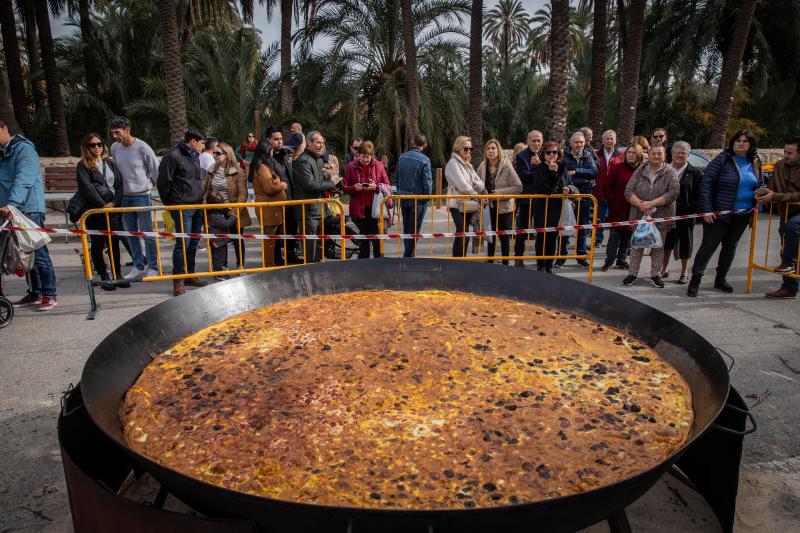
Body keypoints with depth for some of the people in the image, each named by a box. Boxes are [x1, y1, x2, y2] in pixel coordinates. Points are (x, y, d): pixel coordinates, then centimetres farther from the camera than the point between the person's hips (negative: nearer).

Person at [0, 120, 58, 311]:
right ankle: (34, 292, 19)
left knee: (38, 253, -5)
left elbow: (23, 180, -21)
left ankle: (49, 295, 0)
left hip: (29, 209, -8)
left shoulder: (24, 149, -8)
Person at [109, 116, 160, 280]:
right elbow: (116, 170, 16)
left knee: (147, 233, -3)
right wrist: (120, 190, 15)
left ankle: (153, 267, 6)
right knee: (131, 233, 10)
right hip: (124, 196, 6)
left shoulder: (142, 148, -12)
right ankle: (139, 266, 19)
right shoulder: (114, 148, 4)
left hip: (142, 195, -6)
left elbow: (156, 171, -3)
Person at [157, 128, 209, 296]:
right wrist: (170, 204, -3)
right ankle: (178, 280, 1)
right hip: (182, 207, -8)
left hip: (197, 206, 8)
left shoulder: (195, 157, 16)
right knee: (183, 242, -8)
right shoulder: (173, 156, -10)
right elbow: (163, 183, -10)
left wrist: (201, 199, 16)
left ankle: (190, 275, 22)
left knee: (194, 242, 11)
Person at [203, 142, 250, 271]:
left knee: (237, 240, 10)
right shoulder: (211, 171, 5)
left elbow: (243, 194, -14)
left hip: (233, 213, -4)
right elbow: (205, 190, 12)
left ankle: (240, 266, 25)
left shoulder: (237, 171, -11)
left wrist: (236, 210, -23)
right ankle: (223, 266, 24)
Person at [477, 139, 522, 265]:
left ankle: (505, 263, 20)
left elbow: (518, 187, -17)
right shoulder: (482, 167, -1)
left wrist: (499, 192, -20)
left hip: (504, 208, -4)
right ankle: (489, 262, 28)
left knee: (504, 237, 7)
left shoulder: (506, 166, -13)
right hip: (488, 208, 4)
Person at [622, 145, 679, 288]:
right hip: (640, 216, 1)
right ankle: (632, 273, 14)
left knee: (658, 246, 8)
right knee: (637, 244, 6)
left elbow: (673, 192, -14)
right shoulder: (640, 171, 4)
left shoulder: (670, 172, -1)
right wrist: (640, 205, -18)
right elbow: (628, 191, -2)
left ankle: (655, 275, 19)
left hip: (661, 217, -1)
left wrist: (651, 203, -20)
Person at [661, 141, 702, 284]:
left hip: (685, 215, -2)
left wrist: (692, 210, -15)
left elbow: (698, 196, -4)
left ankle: (684, 272, 19)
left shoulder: (694, 173, -1)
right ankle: (665, 269, 26)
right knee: (666, 242, 11)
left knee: (684, 243, 6)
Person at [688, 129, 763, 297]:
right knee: (708, 246, -5)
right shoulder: (722, 160, -9)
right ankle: (695, 281, 0)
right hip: (719, 213, -6)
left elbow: (760, 185, 21)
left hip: (742, 215, 6)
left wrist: (758, 199, 2)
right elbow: (706, 183, -12)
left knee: (730, 246, 15)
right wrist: (707, 210, -17)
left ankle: (721, 278, 29)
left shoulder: (755, 163, 8)